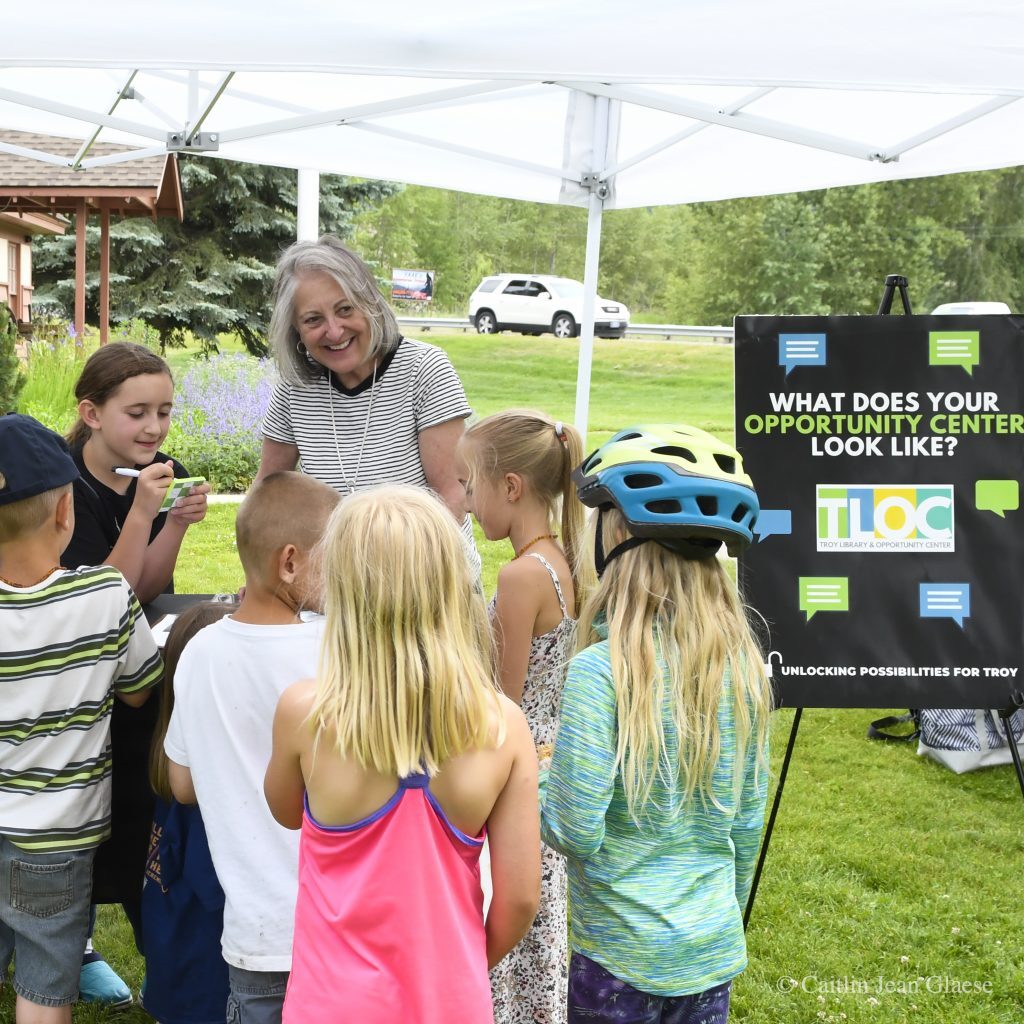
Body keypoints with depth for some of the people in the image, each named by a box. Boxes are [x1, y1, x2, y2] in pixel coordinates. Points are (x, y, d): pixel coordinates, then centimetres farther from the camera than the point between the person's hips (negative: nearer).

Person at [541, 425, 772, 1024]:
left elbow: (577, 831, -19)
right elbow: (749, 818, 7)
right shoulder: (744, 663, -3)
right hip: (715, 951, 5)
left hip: (622, 956, -5)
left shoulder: (601, 671, -20)